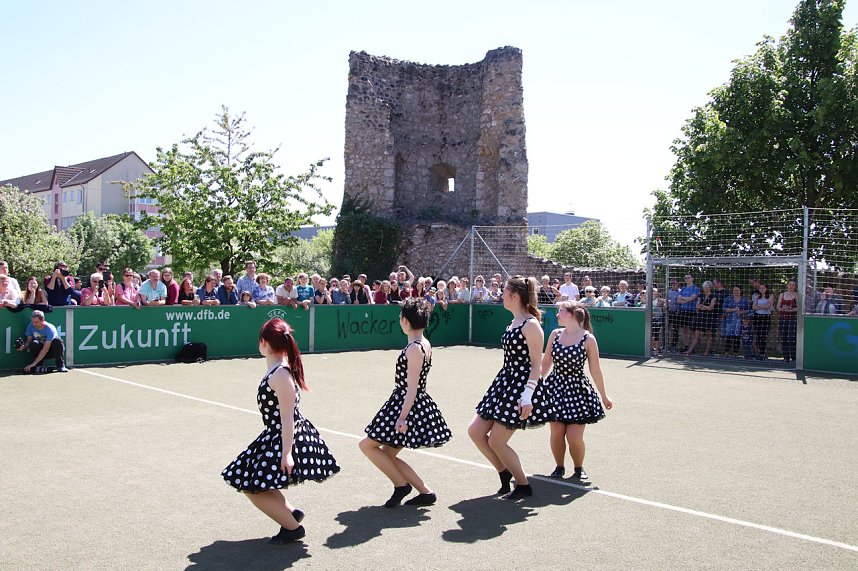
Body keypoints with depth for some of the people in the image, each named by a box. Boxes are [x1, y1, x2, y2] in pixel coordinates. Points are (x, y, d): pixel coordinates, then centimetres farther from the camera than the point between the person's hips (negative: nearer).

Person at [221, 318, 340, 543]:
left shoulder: (280, 375, -22)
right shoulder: (278, 370, 7)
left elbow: (288, 418, -22)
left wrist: (286, 453, -22)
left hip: (286, 439, -10)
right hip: (275, 437, 10)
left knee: (254, 489, -5)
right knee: (248, 482, 15)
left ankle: (293, 527, 9)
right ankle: (291, 513, 21)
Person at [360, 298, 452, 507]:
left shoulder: (414, 348, -18)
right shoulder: (424, 344, 10)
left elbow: (412, 387, -22)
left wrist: (402, 417, -23)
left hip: (408, 406, -10)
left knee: (367, 445, -2)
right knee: (387, 454, 13)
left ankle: (401, 485, 2)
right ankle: (425, 492, 12)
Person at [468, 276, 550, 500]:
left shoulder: (530, 325, -16)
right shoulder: (514, 322, 12)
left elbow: (536, 364, -19)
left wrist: (527, 396, -27)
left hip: (520, 388, -10)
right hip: (505, 382, 10)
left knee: (496, 441, -4)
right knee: (475, 431, 8)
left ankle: (524, 486, 15)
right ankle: (505, 473, 23)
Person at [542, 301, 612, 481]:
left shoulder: (588, 339, -9)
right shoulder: (555, 334, 2)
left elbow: (595, 370, -2)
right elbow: (546, 362, 13)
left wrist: (604, 396, 4)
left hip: (577, 390, -3)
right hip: (555, 387, 3)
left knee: (574, 437, -5)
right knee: (556, 432, 1)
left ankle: (578, 469, 22)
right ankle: (559, 467, 23)